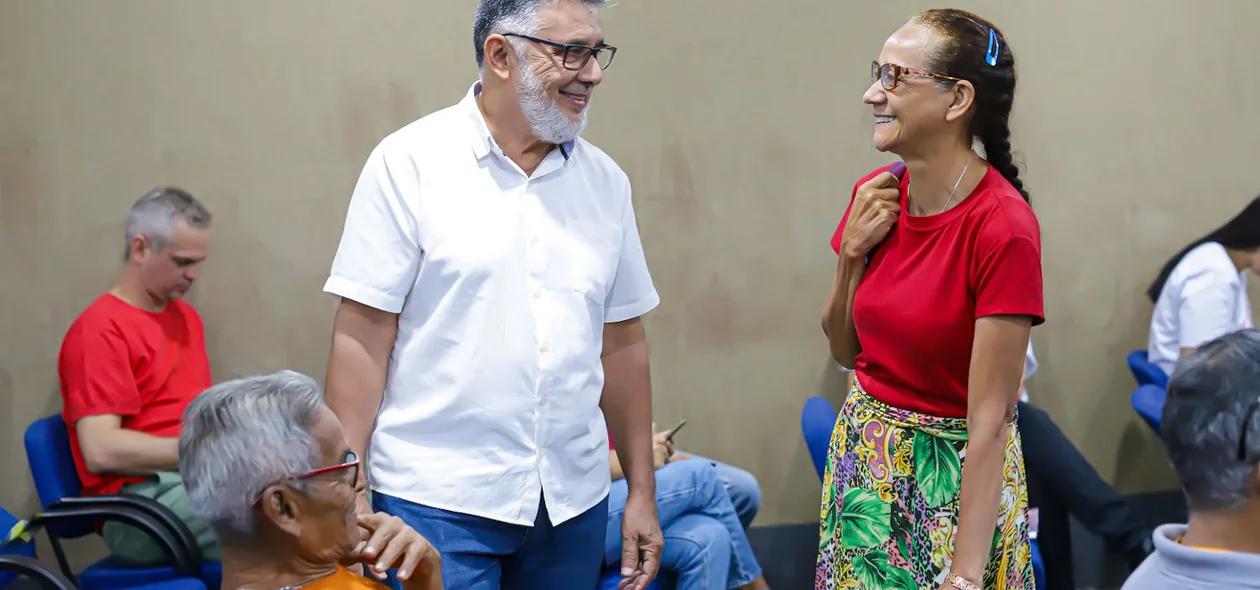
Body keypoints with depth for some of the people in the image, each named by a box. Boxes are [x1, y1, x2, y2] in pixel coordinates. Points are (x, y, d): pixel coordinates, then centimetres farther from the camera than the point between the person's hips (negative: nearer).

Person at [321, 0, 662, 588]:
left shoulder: (605, 181, 8)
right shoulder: (410, 163, -6)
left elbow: (622, 341, 11)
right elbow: (362, 338, -7)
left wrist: (642, 490, 11)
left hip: (573, 503, 4)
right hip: (438, 497, -4)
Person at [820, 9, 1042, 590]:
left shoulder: (1002, 227, -23)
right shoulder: (876, 196, -3)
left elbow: (989, 418, -23)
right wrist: (851, 254, -9)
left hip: (956, 473, -6)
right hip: (864, 453, 6)